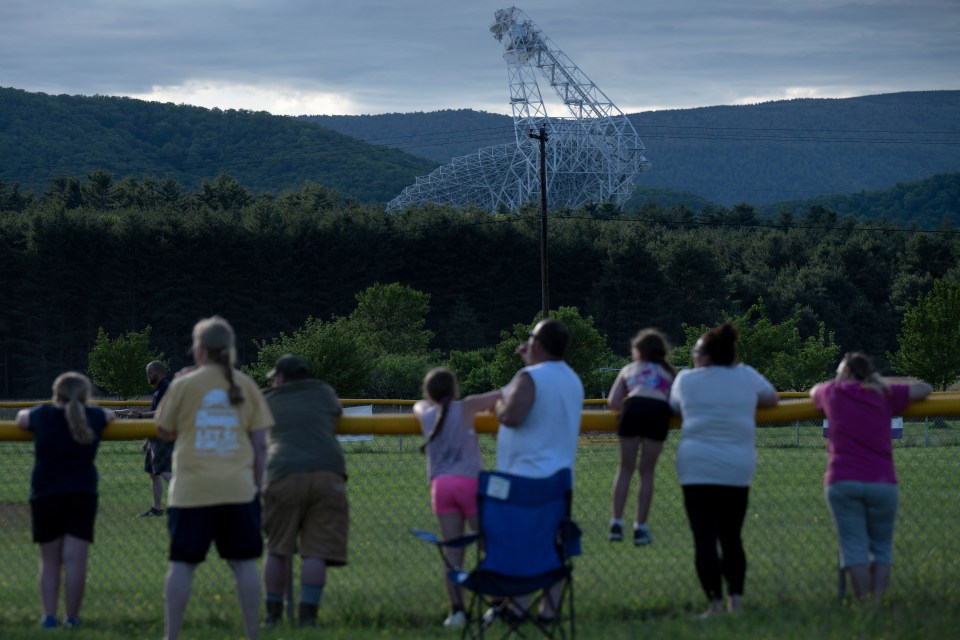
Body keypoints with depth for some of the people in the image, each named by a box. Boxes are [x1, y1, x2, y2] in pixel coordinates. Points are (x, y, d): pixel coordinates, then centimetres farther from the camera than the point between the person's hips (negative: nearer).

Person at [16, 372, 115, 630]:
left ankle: (49, 615, 3)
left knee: (50, 561, 9)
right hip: (82, 496, 0)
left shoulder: (42, 416, 1)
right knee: (75, 560, -1)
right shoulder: (93, 417, 4)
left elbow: (21, 417, 21)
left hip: (45, 496, 0)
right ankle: (72, 617, 0)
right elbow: (110, 414, 27)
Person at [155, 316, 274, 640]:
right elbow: (259, 441, 4)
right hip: (238, 487, 2)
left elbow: (164, 431, 8)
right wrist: (256, 482, 13)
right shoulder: (245, 385, 4)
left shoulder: (183, 385, -2)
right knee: (243, 562, 7)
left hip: (192, 488, -2)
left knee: (182, 563, 2)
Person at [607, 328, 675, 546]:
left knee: (625, 468, 13)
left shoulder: (629, 369, 27)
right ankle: (640, 528, 9)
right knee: (647, 472, 10)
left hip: (633, 408, 0)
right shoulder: (668, 372, 29)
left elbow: (613, 402, 15)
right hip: (659, 412, 0)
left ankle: (617, 523, 7)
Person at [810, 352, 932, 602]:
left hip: (842, 482, -1)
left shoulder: (833, 392, 13)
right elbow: (925, 388, 20)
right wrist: (896, 397, 33)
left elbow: (813, 391, 35)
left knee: (854, 546, -2)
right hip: (882, 483, 1)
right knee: (881, 547, 9)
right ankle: (878, 600, -2)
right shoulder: (885, 395, 13)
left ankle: (862, 601, -8)